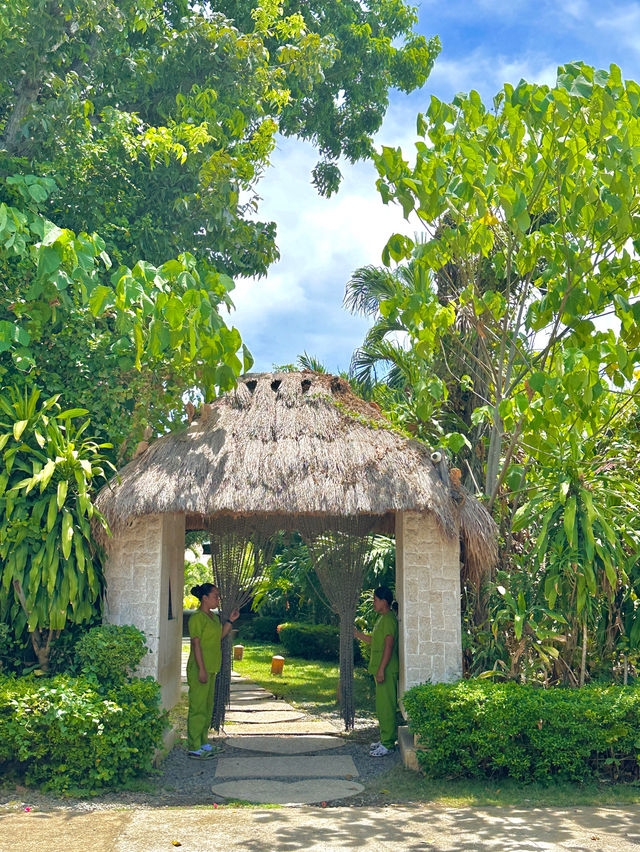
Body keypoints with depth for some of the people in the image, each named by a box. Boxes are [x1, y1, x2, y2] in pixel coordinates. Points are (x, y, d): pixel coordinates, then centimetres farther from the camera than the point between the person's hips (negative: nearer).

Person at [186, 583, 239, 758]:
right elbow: (196, 644, -17)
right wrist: (201, 669, -20)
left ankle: (202, 743, 25)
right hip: (199, 668, -10)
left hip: (211, 668, 10)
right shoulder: (197, 617, -14)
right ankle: (194, 747, 0)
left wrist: (230, 621, 13)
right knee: (198, 707, -5)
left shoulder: (213, 617, 14)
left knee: (207, 706, 15)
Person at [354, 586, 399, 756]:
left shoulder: (389, 619, -15)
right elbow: (375, 641, 25)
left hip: (387, 670, -11)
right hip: (381, 669, 11)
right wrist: (357, 634, 21)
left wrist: (381, 669, -23)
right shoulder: (382, 618, 17)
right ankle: (385, 739, 23)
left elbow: (389, 645, -21)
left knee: (386, 706, -7)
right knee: (382, 706, 15)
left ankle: (387, 744, -4)